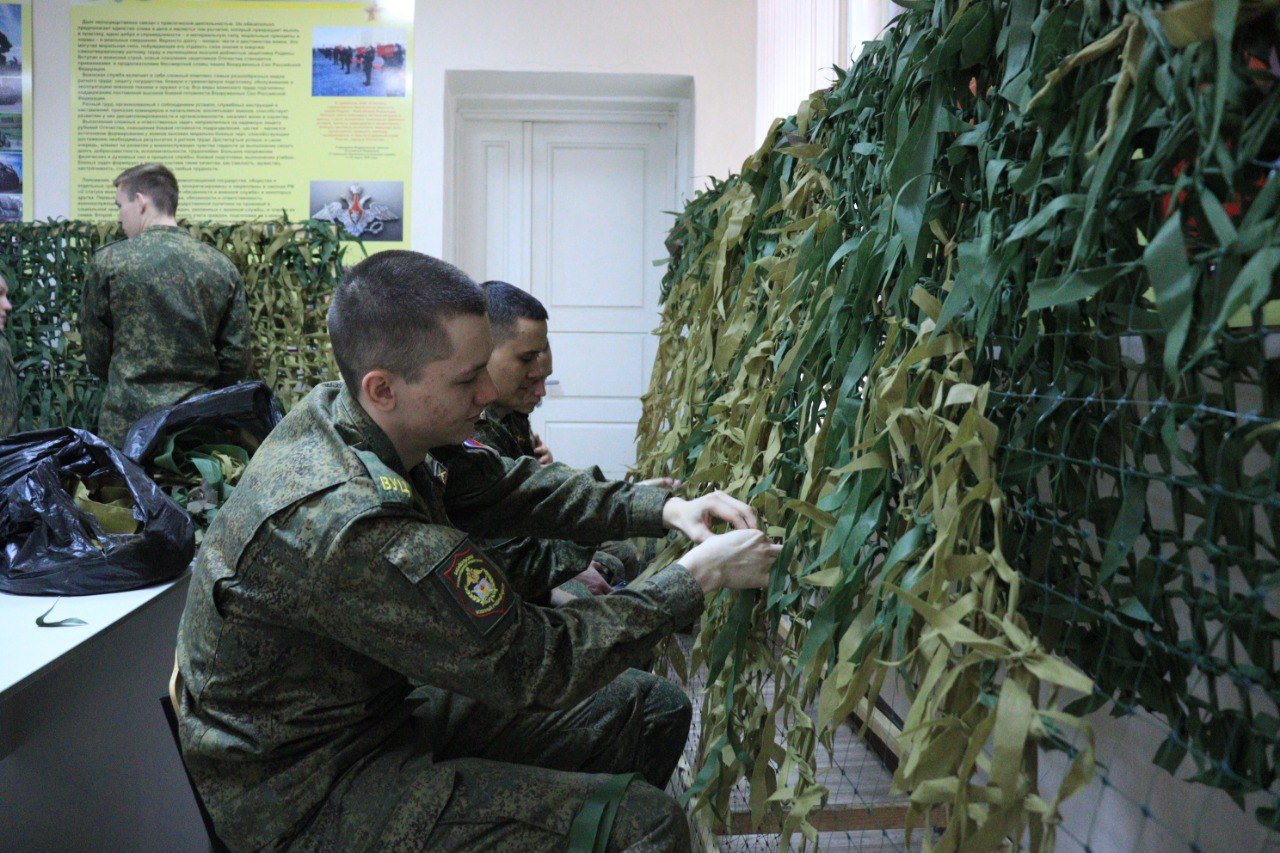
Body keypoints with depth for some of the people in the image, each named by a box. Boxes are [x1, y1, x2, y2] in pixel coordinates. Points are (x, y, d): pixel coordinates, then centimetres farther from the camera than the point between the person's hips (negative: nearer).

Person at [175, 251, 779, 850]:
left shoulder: (344, 415, -6)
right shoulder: (344, 524, -34)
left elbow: (508, 486, 6)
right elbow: (534, 666, -26)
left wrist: (664, 509, -4)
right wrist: (696, 577, -16)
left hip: (387, 707, 9)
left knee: (654, 710, 9)